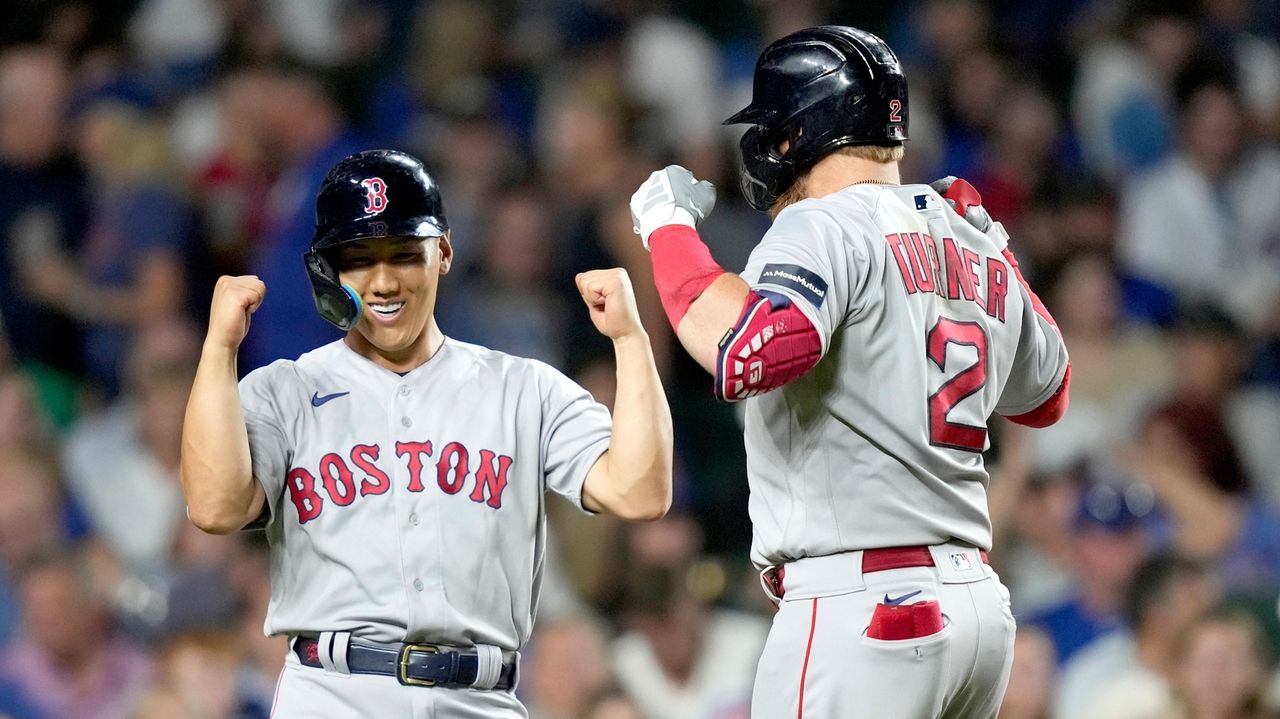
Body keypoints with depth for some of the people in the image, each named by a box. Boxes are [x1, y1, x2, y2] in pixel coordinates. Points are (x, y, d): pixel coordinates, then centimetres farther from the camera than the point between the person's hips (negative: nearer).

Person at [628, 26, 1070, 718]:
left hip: (860, 610, -8)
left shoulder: (827, 227, -8)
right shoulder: (975, 244, 15)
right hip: (977, 603, 8)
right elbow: (1045, 396, 30)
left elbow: (750, 354, -27)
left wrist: (668, 230, -13)